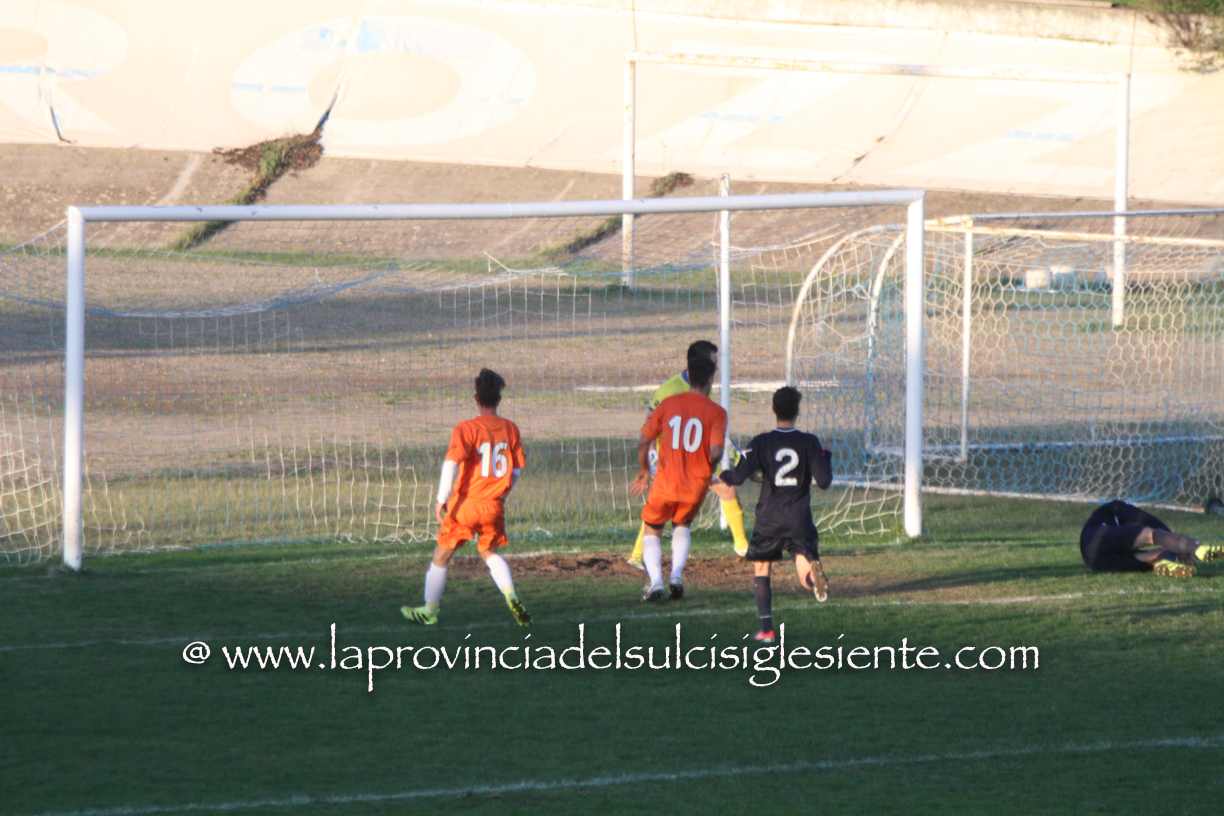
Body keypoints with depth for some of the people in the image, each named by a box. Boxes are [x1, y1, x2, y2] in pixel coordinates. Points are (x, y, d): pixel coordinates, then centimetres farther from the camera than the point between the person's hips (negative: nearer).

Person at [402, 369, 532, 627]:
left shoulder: (466, 429, -13)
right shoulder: (511, 429, 1)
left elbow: (451, 463, -23)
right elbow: (517, 470, 8)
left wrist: (442, 500, -21)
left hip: (465, 502, -4)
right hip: (495, 505, 4)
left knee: (441, 556, 12)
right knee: (489, 551, 25)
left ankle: (429, 611, 20)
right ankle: (510, 595, 2)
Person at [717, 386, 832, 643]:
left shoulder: (761, 443, -5)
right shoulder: (809, 442, -1)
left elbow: (739, 476, -13)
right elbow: (824, 482, -4)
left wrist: (724, 476, 10)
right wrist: (826, 458, 16)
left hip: (769, 519, 0)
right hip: (799, 520, 0)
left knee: (761, 572, 17)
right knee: (806, 573, -4)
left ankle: (767, 629, 10)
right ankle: (814, 573, -43)